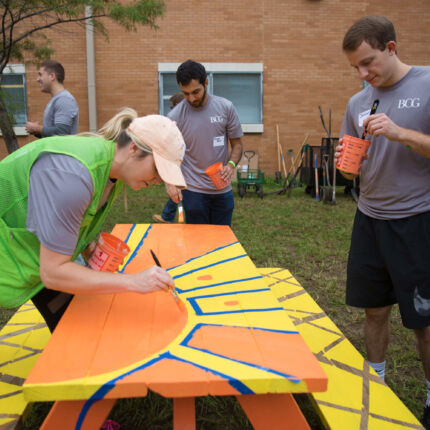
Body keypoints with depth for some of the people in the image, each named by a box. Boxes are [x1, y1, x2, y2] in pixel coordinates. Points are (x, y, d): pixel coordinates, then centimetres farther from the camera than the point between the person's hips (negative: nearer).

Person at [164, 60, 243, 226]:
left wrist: (231, 165, -16)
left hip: (223, 189, 2)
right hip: (193, 191, -2)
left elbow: (236, 143, 5)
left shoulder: (226, 107, -2)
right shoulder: (175, 117, -7)